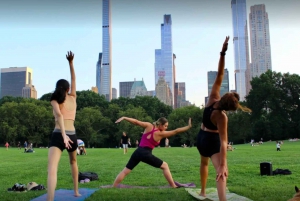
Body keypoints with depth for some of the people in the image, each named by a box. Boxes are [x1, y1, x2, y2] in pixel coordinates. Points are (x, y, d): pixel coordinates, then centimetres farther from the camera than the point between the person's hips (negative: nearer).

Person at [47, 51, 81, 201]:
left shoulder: (55, 100, 3)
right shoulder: (73, 98, 12)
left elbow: (59, 114, -17)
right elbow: (74, 79, 25)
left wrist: (63, 135, -26)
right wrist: (70, 62, 26)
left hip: (58, 135, -4)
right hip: (72, 135, 4)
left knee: (52, 169, -17)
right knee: (73, 162, 31)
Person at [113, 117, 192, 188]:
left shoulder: (149, 126, 4)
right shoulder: (161, 134, -5)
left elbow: (136, 122, 1)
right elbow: (176, 131, -4)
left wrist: (123, 118, 5)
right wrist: (188, 126, 1)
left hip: (137, 152, 5)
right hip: (146, 154, -5)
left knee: (125, 171, 12)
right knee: (165, 166, 10)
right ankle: (173, 186, 9)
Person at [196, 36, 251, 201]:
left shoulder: (213, 97, -14)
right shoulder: (222, 117, -27)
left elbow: (220, 74, -16)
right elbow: (223, 142, -32)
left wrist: (223, 52, -21)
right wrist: (223, 164, -35)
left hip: (201, 137, 8)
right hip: (212, 140, -8)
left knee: (204, 163, 30)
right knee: (221, 173, -18)